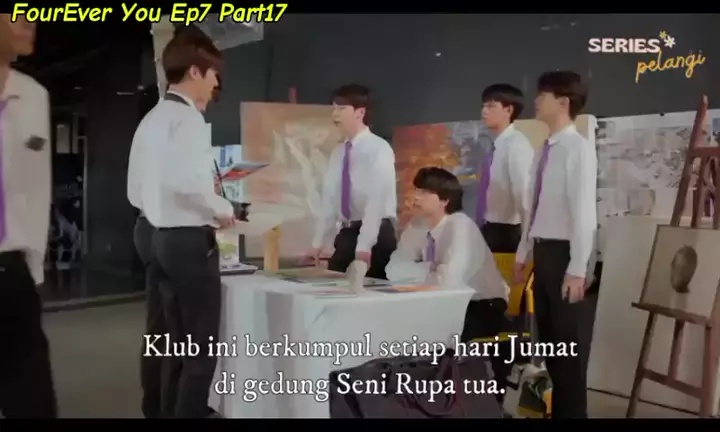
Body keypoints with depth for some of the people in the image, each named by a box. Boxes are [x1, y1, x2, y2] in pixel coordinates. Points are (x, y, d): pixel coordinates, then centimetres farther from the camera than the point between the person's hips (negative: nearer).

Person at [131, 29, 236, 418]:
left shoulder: (151, 120, 14)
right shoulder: (187, 117, -12)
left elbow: (137, 192, 16)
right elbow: (185, 179, -27)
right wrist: (222, 208, -12)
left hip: (160, 237, 9)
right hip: (190, 240, -9)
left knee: (174, 343, 17)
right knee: (199, 347, -2)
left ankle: (165, 410, 27)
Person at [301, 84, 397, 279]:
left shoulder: (379, 149, -10)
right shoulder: (338, 153, 11)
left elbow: (377, 200, -18)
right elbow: (329, 201, 11)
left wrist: (364, 247, -24)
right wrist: (318, 244, 6)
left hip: (377, 236, -6)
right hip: (346, 234, 6)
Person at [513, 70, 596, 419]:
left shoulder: (578, 148, -15)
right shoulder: (545, 150, 10)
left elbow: (584, 212, -19)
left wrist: (577, 269, -21)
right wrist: (524, 253, 16)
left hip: (563, 252, -8)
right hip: (543, 251, 8)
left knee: (570, 339, 5)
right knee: (549, 338, 17)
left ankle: (573, 411, 19)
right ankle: (559, 409, 31)